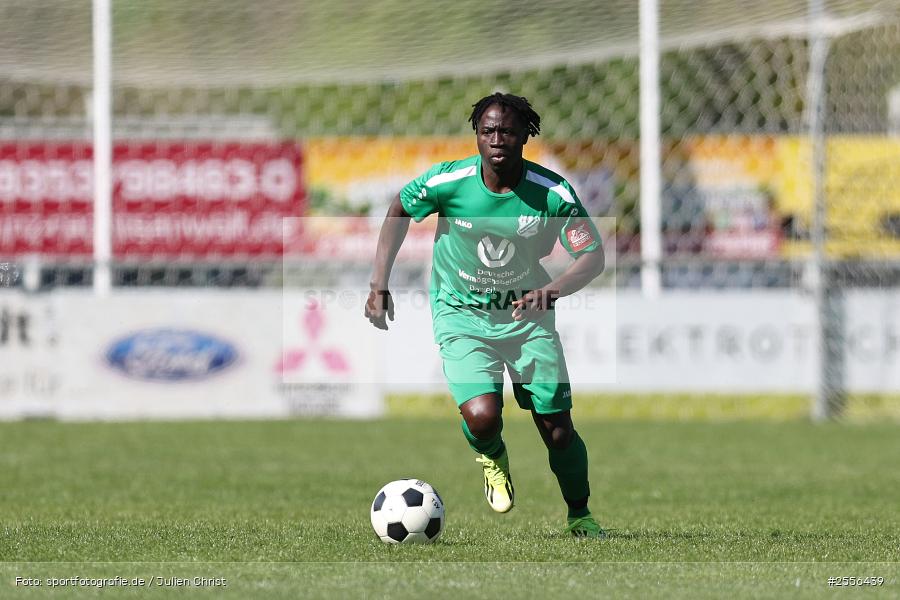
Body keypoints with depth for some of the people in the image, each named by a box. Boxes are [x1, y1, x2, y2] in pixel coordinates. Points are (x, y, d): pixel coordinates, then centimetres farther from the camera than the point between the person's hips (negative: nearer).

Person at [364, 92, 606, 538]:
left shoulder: (552, 192, -18)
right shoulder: (446, 182, -17)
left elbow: (593, 256, -15)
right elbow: (399, 210, 2)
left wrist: (554, 289, -35)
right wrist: (379, 285, -2)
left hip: (528, 315, 1)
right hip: (462, 314, -1)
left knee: (557, 429, -4)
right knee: (481, 417, -23)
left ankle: (579, 515, 23)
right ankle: (492, 459, 15)